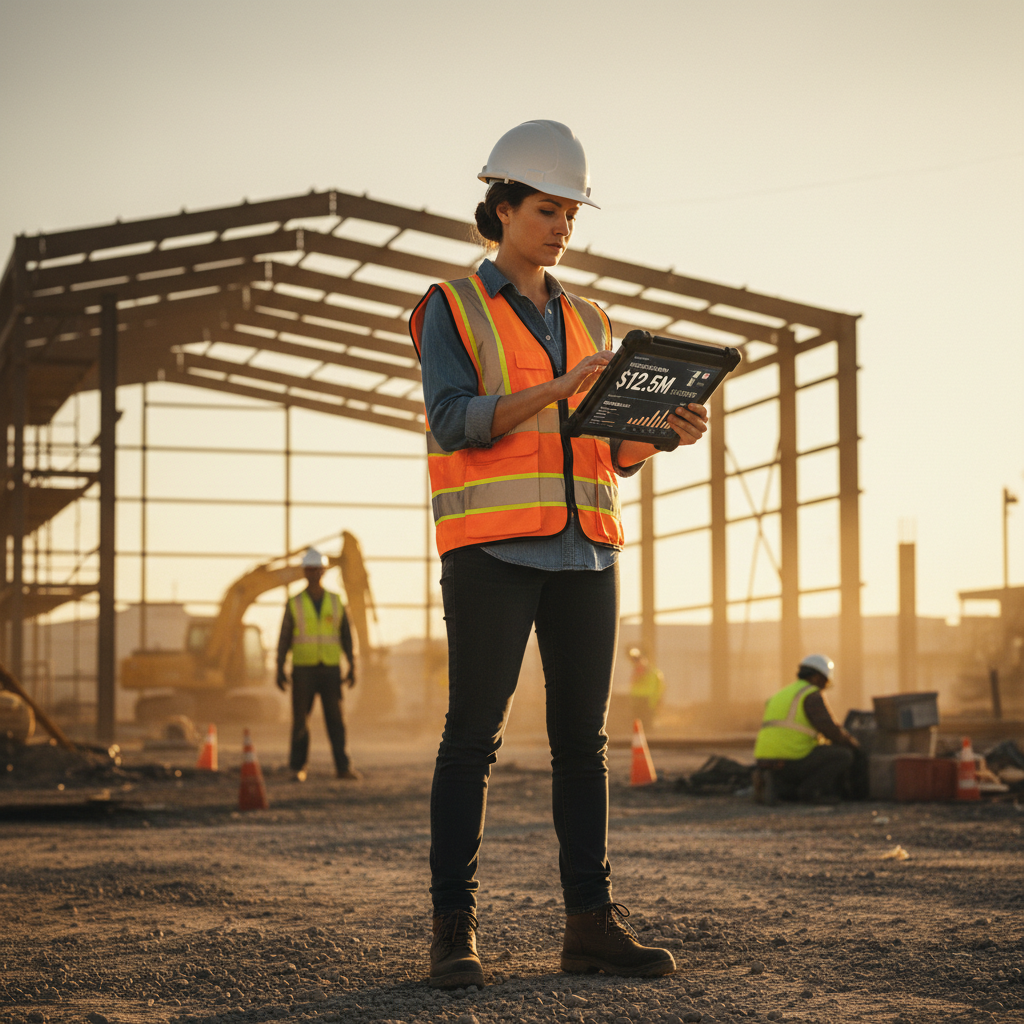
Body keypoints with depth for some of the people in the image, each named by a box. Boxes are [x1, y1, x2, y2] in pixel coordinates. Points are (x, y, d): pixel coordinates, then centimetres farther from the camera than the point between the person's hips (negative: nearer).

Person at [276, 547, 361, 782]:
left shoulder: (335, 602, 4)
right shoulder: (294, 604, 0)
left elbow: (346, 636, 6)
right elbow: (284, 639, 0)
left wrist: (352, 668, -1)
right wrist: (280, 671, -7)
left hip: (330, 670, 1)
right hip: (303, 669, -1)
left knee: (335, 719, -3)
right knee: (300, 720, -1)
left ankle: (343, 767, -1)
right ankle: (297, 769, 8)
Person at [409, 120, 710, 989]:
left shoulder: (589, 322, 20)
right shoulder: (451, 310, 4)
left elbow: (617, 454, 16)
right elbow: (453, 422, -10)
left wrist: (669, 428, -5)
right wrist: (558, 391, -22)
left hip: (583, 548, 5)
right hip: (491, 544, -5)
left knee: (582, 736, 2)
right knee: (474, 734, -7)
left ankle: (591, 924, 5)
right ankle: (454, 932, -5)